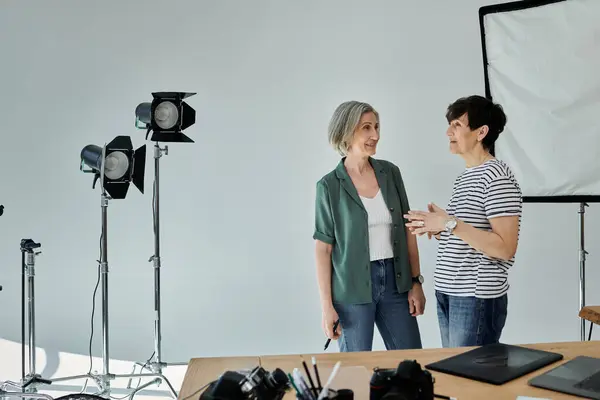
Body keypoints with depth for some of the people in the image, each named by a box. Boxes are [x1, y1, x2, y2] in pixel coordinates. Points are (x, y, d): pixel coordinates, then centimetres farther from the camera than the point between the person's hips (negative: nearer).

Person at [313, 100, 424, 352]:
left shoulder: (390, 173, 4)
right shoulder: (329, 185, -7)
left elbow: (407, 229, 8)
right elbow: (323, 248, -6)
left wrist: (416, 282, 4)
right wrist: (326, 305, -9)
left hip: (395, 280, 4)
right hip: (352, 286, -3)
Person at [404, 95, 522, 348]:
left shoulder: (497, 177, -14)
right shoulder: (464, 177, 14)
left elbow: (505, 248, -20)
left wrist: (451, 224, -23)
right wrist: (437, 228, 3)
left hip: (477, 298, -8)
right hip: (448, 295, 9)